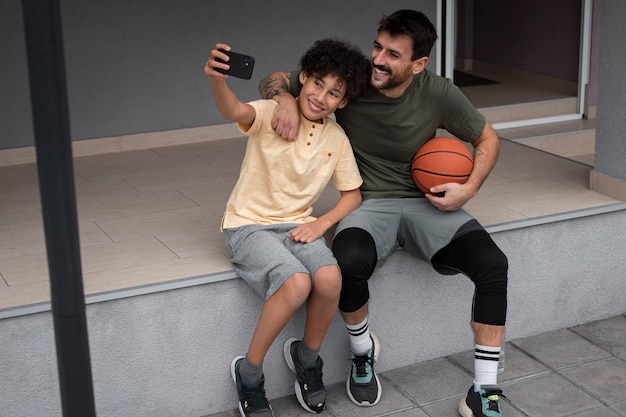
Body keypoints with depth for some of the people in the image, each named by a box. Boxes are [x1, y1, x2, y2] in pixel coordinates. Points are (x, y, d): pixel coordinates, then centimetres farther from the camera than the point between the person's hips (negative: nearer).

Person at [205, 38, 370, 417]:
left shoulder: (337, 139, 5)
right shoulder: (272, 113, -10)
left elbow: (352, 195, 12)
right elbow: (235, 112, -33)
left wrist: (322, 223, -7)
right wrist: (218, 81, -55)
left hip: (298, 225, 4)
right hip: (249, 225, -4)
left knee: (330, 278, -27)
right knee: (297, 283, -31)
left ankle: (307, 357, 3)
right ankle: (249, 373, -8)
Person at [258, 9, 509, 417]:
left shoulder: (440, 94, -9)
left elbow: (487, 140, 8)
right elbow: (273, 81, 2)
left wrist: (468, 190, -8)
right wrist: (285, 99, -21)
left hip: (425, 202, 1)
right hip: (370, 204, -1)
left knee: (493, 264, -24)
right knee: (349, 261, -36)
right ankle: (363, 350, -2)